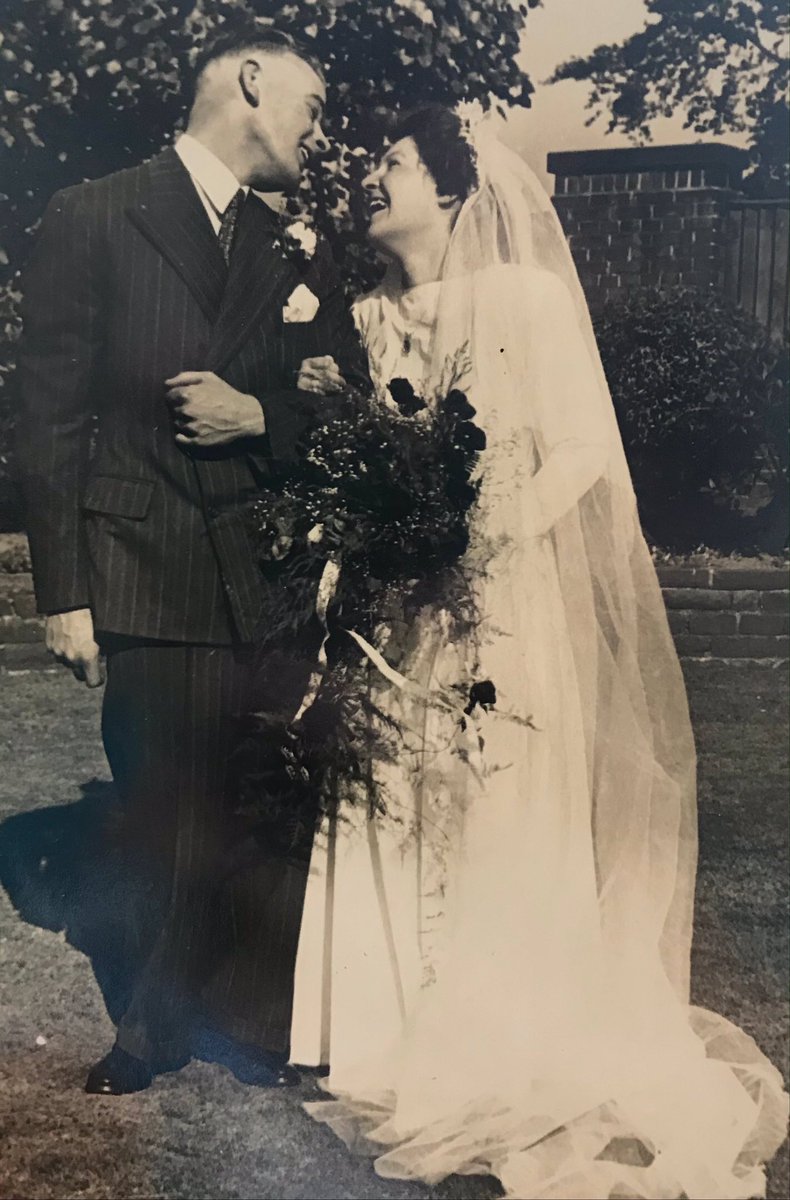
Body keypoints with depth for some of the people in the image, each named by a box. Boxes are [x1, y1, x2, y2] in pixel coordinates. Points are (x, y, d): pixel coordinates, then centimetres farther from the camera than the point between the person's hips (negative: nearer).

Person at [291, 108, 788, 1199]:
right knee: (397, 829, 8)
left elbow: (584, 451, -10)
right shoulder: (372, 319, 12)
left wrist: (480, 538, -19)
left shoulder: (525, 297, -5)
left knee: (507, 831, 2)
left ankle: (517, 1063, 18)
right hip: (393, 612, 5)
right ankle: (412, 1044, 24)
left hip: (501, 606, -5)